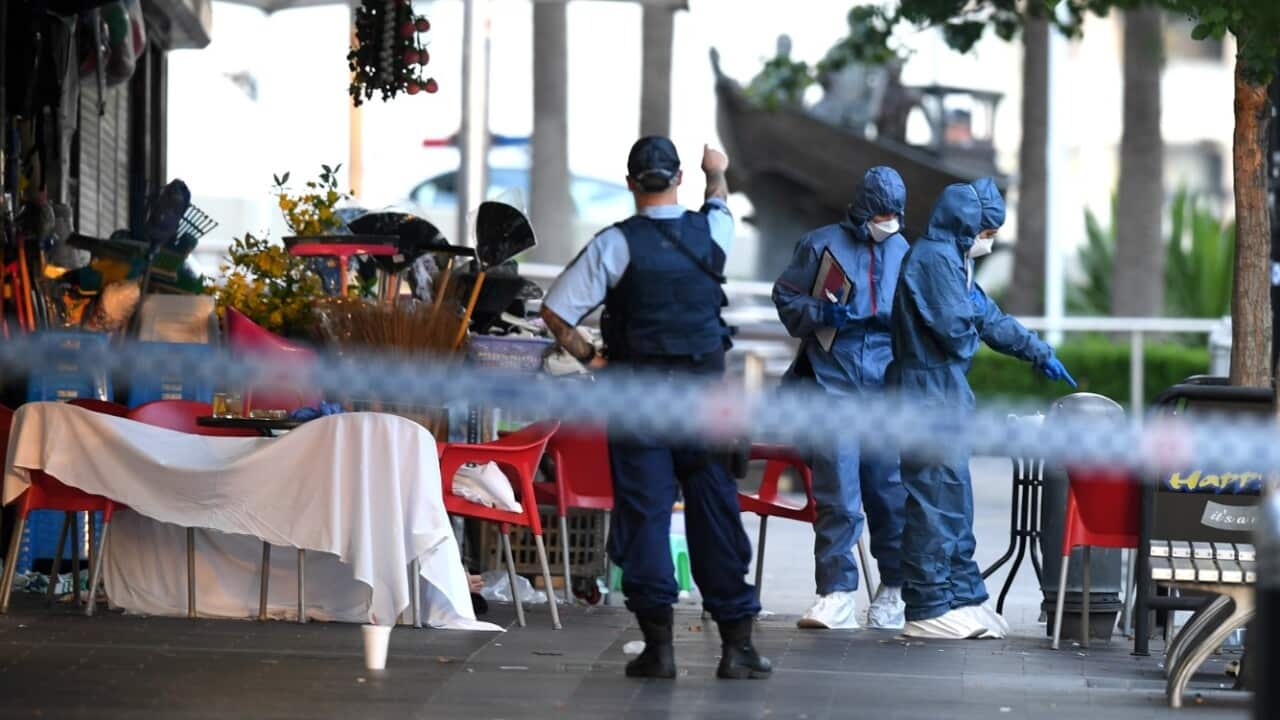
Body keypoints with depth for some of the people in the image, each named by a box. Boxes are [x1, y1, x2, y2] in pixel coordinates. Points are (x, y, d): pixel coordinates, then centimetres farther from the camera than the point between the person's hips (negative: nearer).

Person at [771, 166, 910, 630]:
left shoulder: (904, 254, 12)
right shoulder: (822, 245, 3)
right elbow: (786, 299, 5)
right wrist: (823, 315, -11)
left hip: (886, 388, 2)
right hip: (832, 383, -2)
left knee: (890, 491, 4)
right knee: (837, 495, -6)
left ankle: (892, 592, 16)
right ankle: (836, 596, -4)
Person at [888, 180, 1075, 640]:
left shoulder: (953, 260, 19)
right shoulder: (934, 258, -14)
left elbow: (991, 320, 28)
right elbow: (955, 329, -20)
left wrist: (1038, 353, 32)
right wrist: (973, 334, 2)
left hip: (946, 393, 10)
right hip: (930, 393, -10)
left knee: (954, 502, 12)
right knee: (935, 499, -7)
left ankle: (963, 597, 17)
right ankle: (928, 608, -5)